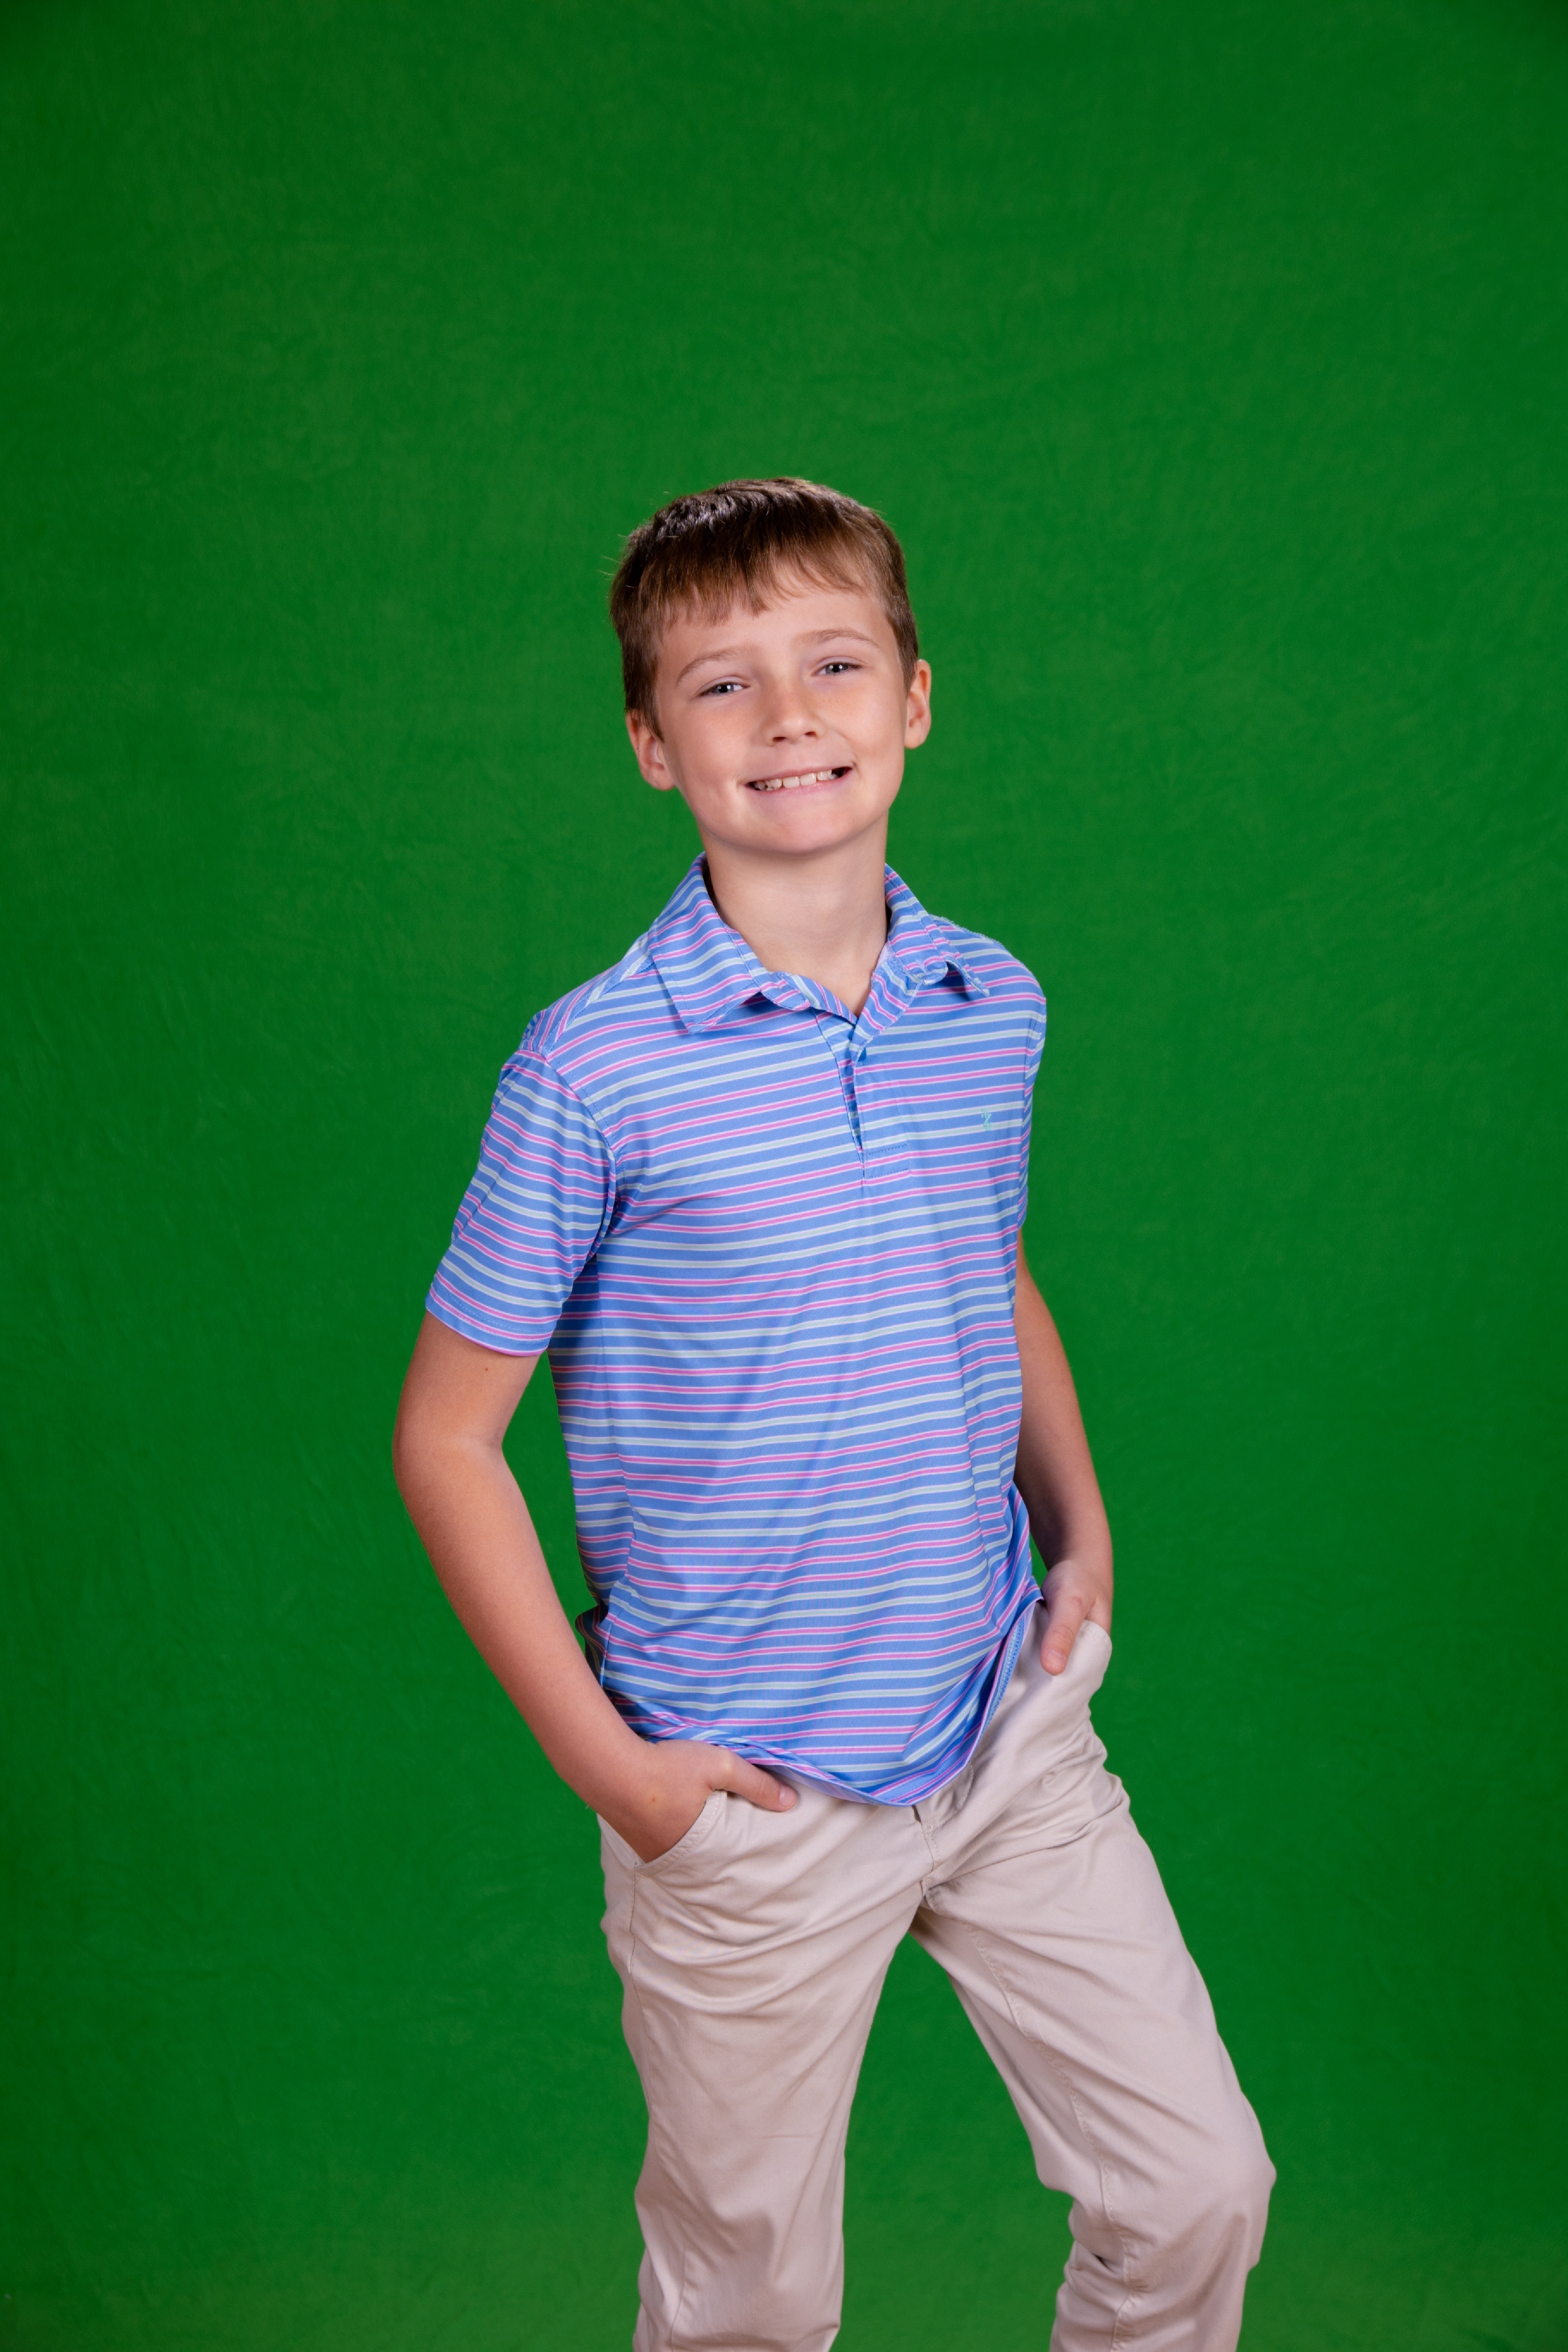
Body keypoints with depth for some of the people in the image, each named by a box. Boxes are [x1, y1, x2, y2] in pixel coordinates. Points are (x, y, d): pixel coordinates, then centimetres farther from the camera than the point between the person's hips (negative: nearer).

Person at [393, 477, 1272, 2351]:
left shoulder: (996, 1007, 0)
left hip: (1011, 1728, 4)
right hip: (749, 1792, -4)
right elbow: (444, 1437, -9)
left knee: (1196, 2190, 11)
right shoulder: (594, 1070, -16)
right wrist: (601, 1759, -11)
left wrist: (1080, 1527, 7)